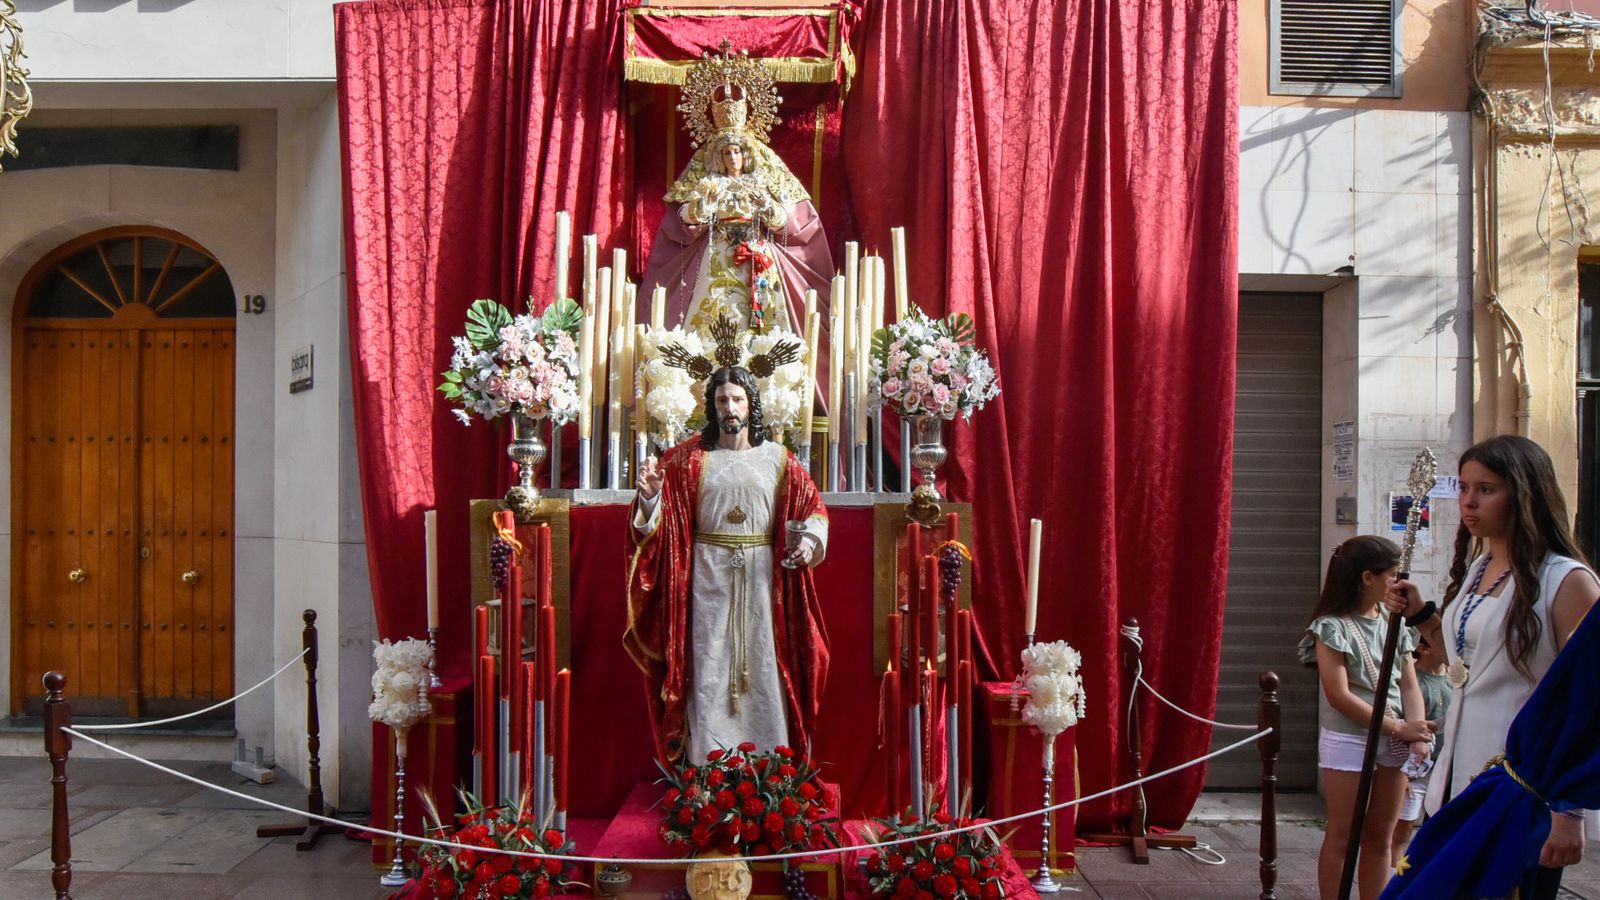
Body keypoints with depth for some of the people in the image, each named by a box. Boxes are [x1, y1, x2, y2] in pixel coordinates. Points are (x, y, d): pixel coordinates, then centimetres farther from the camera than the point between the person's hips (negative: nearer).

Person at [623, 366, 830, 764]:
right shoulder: (688, 458, 4)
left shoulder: (777, 458, 5)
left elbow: (812, 504, 9)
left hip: (762, 576, 1)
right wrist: (650, 494, -21)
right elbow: (662, 516, 0)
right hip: (708, 577, 0)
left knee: (763, 665, 2)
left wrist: (809, 539, -9)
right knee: (709, 668, 0)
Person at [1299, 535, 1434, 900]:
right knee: (1341, 839, 1)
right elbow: (1339, 695, -16)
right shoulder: (1332, 626, -11)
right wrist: (1400, 728, -16)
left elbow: (1409, 685, 4)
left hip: (1393, 744, 6)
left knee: (1380, 837, 11)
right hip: (1348, 742, -6)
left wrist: (1417, 735, -13)